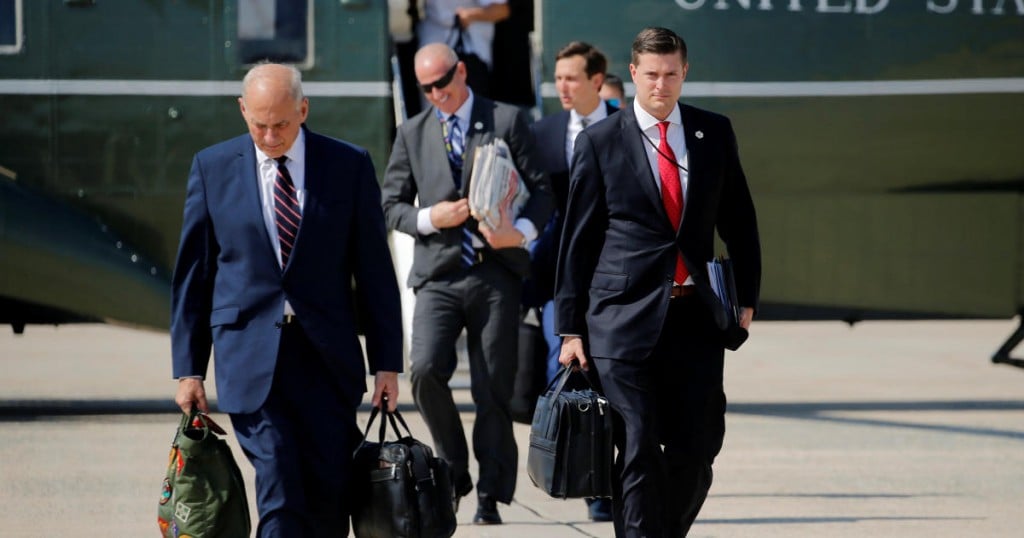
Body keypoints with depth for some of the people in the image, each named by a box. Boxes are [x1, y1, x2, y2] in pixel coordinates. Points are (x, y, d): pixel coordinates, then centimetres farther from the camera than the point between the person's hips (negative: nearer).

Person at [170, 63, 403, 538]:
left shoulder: (348, 165, 2)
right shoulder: (213, 168, 3)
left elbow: (374, 270, 5)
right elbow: (192, 275, 7)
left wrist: (386, 361, 2)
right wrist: (188, 368, 3)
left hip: (327, 357, 1)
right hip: (250, 357, -1)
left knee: (330, 500, 1)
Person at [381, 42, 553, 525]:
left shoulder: (506, 121, 7)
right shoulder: (412, 134, 14)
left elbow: (541, 189, 4)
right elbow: (391, 205, 14)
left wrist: (523, 230, -15)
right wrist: (428, 218, -6)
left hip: (495, 273, -1)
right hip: (438, 273, 1)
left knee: (493, 389, -1)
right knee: (426, 370, -18)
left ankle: (490, 496, 9)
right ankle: (453, 468, 4)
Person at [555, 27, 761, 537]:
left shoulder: (714, 133, 9)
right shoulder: (599, 142, 1)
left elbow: (739, 221, 17)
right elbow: (578, 239, 2)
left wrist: (747, 298, 13)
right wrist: (571, 327, 1)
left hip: (694, 316, 3)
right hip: (625, 318, -3)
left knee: (697, 449, 2)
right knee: (638, 452, -5)